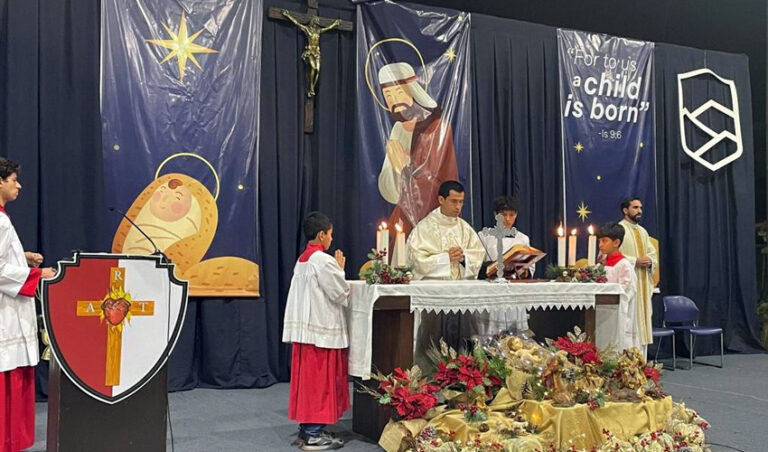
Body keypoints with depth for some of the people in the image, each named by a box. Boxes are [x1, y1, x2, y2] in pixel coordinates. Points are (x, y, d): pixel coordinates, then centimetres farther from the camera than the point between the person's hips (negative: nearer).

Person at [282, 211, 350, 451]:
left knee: (307, 378, 12)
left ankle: (305, 427, 20)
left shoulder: (302, 260, 12)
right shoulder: (324, 261, -15)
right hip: (322, 329, -9)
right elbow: (340, 294, -11)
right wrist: (340, 269, 1)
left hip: (304, 328, 9)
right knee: (320, 380, -3)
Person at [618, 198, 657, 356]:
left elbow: (653, 253, 18)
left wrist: (649, 261, -4)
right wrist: (635, 261, -19)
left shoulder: (643, 231, 18)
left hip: (643, 284, 8)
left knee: (643, 321, 8)